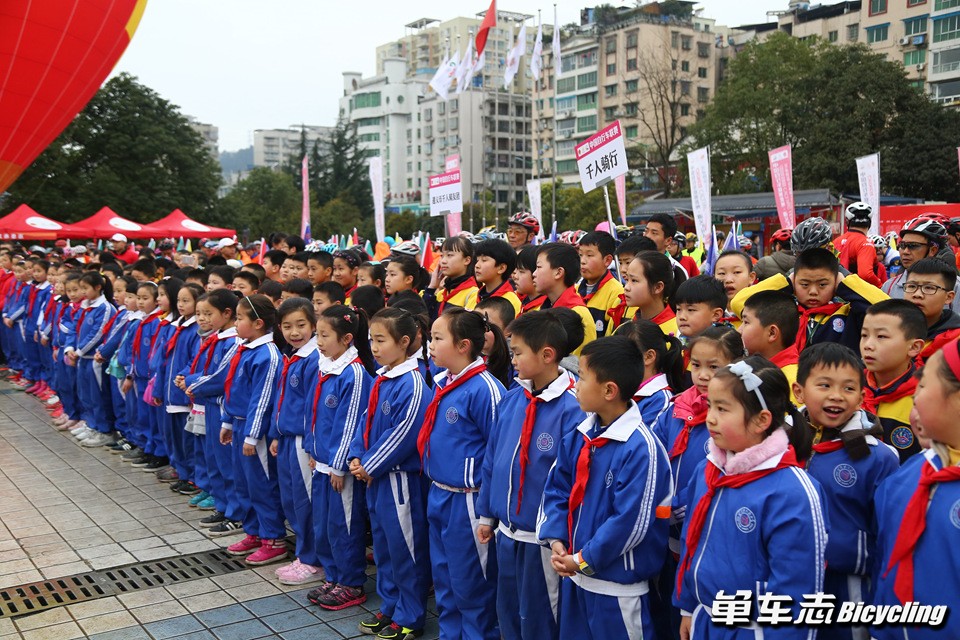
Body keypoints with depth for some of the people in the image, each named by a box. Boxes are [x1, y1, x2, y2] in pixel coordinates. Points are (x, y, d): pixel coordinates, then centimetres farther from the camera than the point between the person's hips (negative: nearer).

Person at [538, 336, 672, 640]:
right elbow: (557, 489, 8)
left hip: (617, 586, -7)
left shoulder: (641, 448, -23)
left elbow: (629, 523, -23)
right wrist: (555, 539, -7)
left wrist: (584, 560, -16)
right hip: (574, 573, 8)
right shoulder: (578, 436, 1)